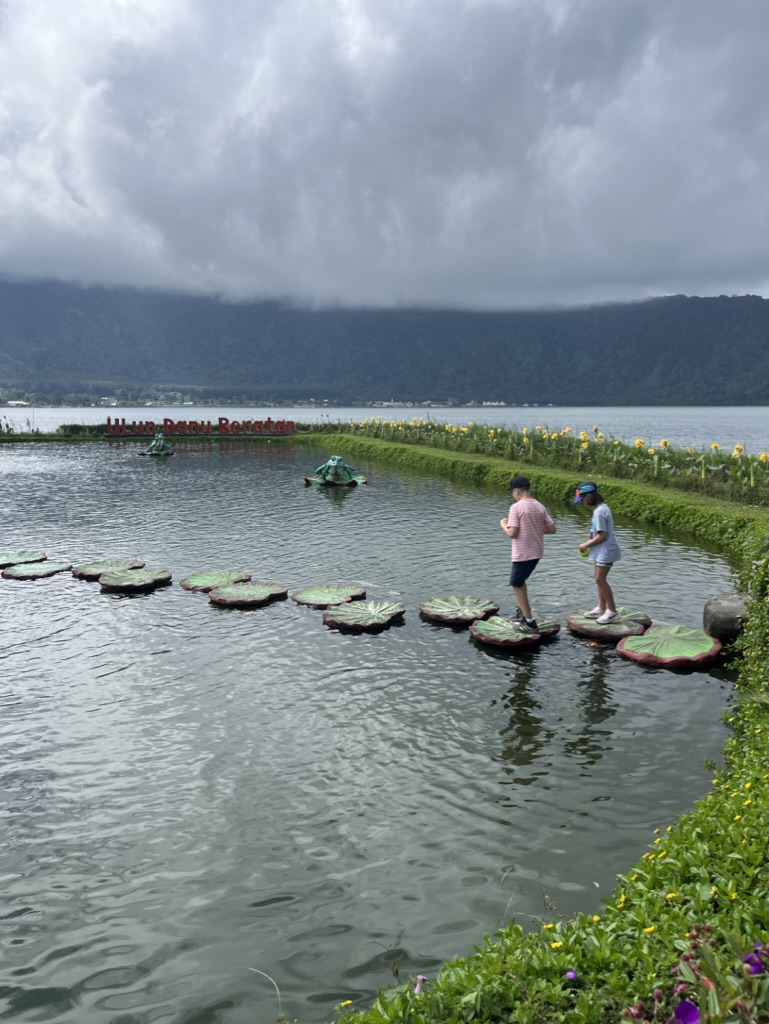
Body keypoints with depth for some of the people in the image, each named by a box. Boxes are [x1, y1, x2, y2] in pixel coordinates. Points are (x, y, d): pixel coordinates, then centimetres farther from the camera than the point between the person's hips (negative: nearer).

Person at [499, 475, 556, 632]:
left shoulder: (516, 507, -15)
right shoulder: (540, 507, 5)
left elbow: (512, 533, -19)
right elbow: (552, 529, 5)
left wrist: (503, 524, 1)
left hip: (522, 553, -7)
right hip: (537, 552, 7)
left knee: (516, 584, 6)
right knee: (520, 581, 26)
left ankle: (529, 621, 5)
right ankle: (524, 611, 32)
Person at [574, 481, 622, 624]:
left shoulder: (599, 512, -21)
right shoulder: (602, 507, 10)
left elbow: (602, 536, -22)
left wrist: (586, 545, -12)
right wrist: (589, 542, 11)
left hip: (605, 550, -10)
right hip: (602, 551, 10)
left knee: (600, 579, -8)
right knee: (599, 579, 15)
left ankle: (613, 612, -2)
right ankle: (601, 608, 24)